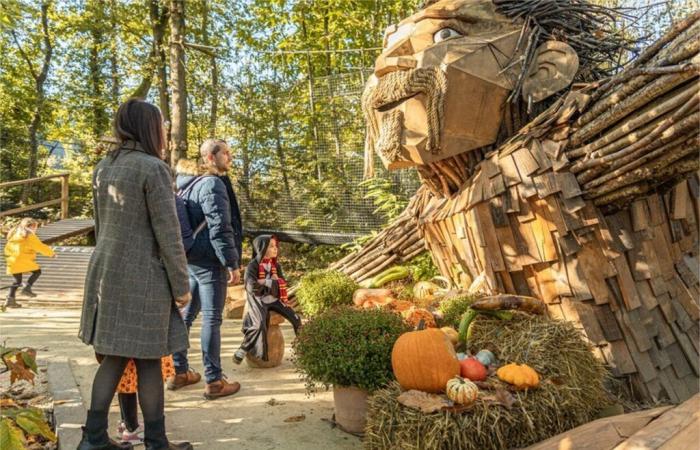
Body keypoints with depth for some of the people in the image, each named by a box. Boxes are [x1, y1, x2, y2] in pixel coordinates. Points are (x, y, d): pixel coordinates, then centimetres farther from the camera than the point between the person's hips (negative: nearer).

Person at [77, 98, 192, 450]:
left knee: (115, 356, 16)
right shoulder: (153, 168, -14)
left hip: (106, 272, 7)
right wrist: (181, 286, -9)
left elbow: (101, 226, 16)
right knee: (148, 359, 4)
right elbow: (168, 234, -16)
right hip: (142, 276, -7)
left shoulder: (103, 168, 10)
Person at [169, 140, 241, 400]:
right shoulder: (212, 184, -14)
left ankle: (179, 372, 27)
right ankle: (214, 381, 5)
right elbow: (220, 228, -20)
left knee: (186, 314, 16)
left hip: (188, 260, 9)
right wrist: (232, 263, -18)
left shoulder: (187, 185, 15)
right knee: (212, 319, -3)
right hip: (208, 262, -9)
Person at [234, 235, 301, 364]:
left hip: (274, 299, 5)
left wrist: (265, 282, -14)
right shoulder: (253, 265, -9)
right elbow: (252, 287, -19)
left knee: (295, 318, -8)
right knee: (259, 325, -30)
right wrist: (272, 283, -12)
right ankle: (242, 351, -12)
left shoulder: (276, 265, 9)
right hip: (258, 300, -5)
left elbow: (282, 283, 2)